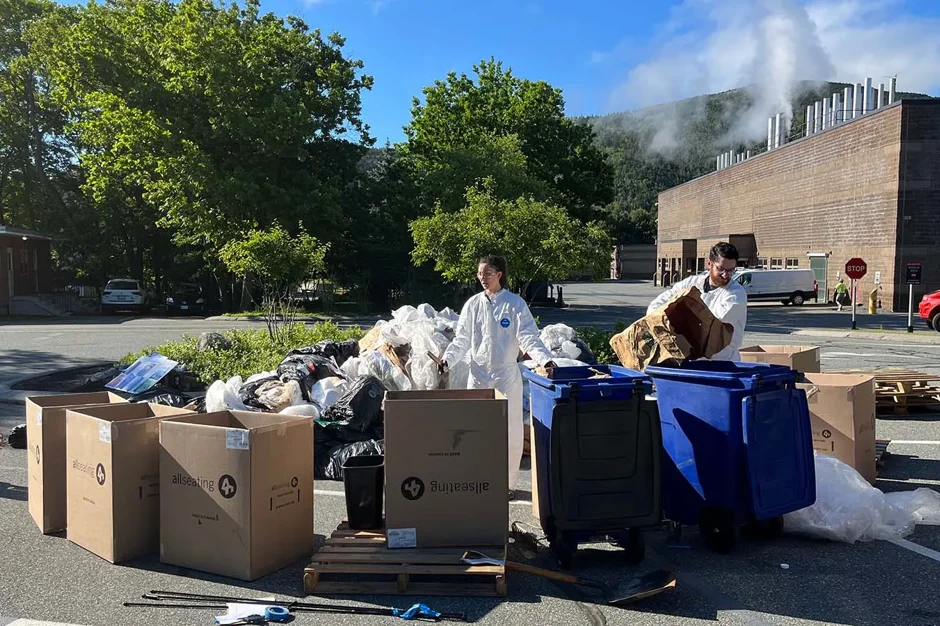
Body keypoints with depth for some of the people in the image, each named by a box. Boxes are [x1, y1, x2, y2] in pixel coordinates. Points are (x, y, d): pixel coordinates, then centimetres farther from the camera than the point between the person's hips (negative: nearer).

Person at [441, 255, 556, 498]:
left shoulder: (515, 303, -4)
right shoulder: (473, 304, 5)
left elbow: (529, 338, -9)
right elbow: (462, 339, 6)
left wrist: (546, 359, -25)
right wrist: (447, 359, -10)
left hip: (507, 375, -2)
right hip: (478, 375, 3)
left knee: (511, 431, 3)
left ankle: (507, 483, 17)